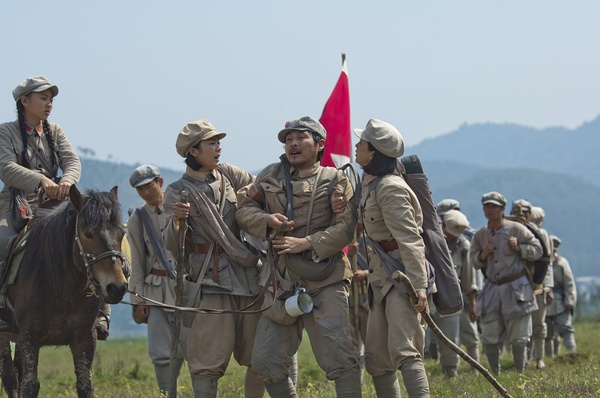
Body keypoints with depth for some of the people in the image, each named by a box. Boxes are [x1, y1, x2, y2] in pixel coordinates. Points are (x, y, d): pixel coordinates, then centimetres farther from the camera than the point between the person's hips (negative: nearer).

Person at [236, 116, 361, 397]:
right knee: (265, 361, 5)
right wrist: (267, 220, -6)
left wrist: (306, 243, -16)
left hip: (324, 281, -5)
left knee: (338, 356, -12)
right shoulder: (271, 176, 13)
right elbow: (244, 206, 14)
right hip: (281, 283, 5)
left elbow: (346, 228, -7)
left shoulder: (334, 180, 1)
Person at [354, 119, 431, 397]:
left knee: (403, 350, -22)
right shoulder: (368, 183, 14)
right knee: (376, 358, 9)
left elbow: (409, 239, -22)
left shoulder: (389, 188, -16)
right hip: (381, 275, 10)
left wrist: (419, 285, -28)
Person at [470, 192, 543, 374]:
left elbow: (537, 250, 1)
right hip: (492, 288, 4)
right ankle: (495, 375, 15)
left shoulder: (516, 229, -4)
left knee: (518, 338, -2)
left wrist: (519, 247, -14)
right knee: (489, 337, 3)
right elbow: (474, 262, 16)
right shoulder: (480, 235, 7)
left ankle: (520, 374, 7)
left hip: (515, 288, -4)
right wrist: (482, 255, -5)